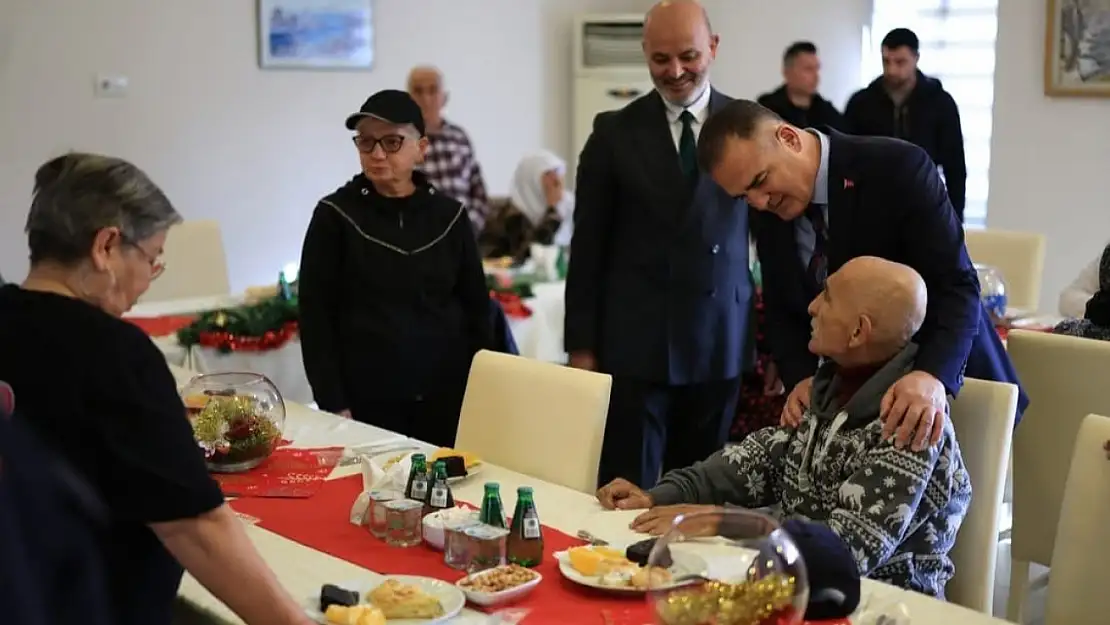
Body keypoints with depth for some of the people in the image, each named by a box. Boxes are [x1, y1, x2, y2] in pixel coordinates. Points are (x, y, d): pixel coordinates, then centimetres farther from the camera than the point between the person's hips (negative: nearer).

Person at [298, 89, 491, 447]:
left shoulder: (449, 215, 5)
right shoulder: (335, 215, -2)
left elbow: (476, 307, 10)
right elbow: (316, 315, -2)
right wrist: (333, 404, -7)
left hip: (446, 398, 2)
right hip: (367, 401, -2)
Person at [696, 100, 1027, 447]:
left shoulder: (898, 167, -20)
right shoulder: (769, 215, -4)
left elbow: (956, 285, -24)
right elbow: (782, 311, 3)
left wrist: (933, 377, -41)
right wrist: (801, 378, -17)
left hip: (954, 388, -4)